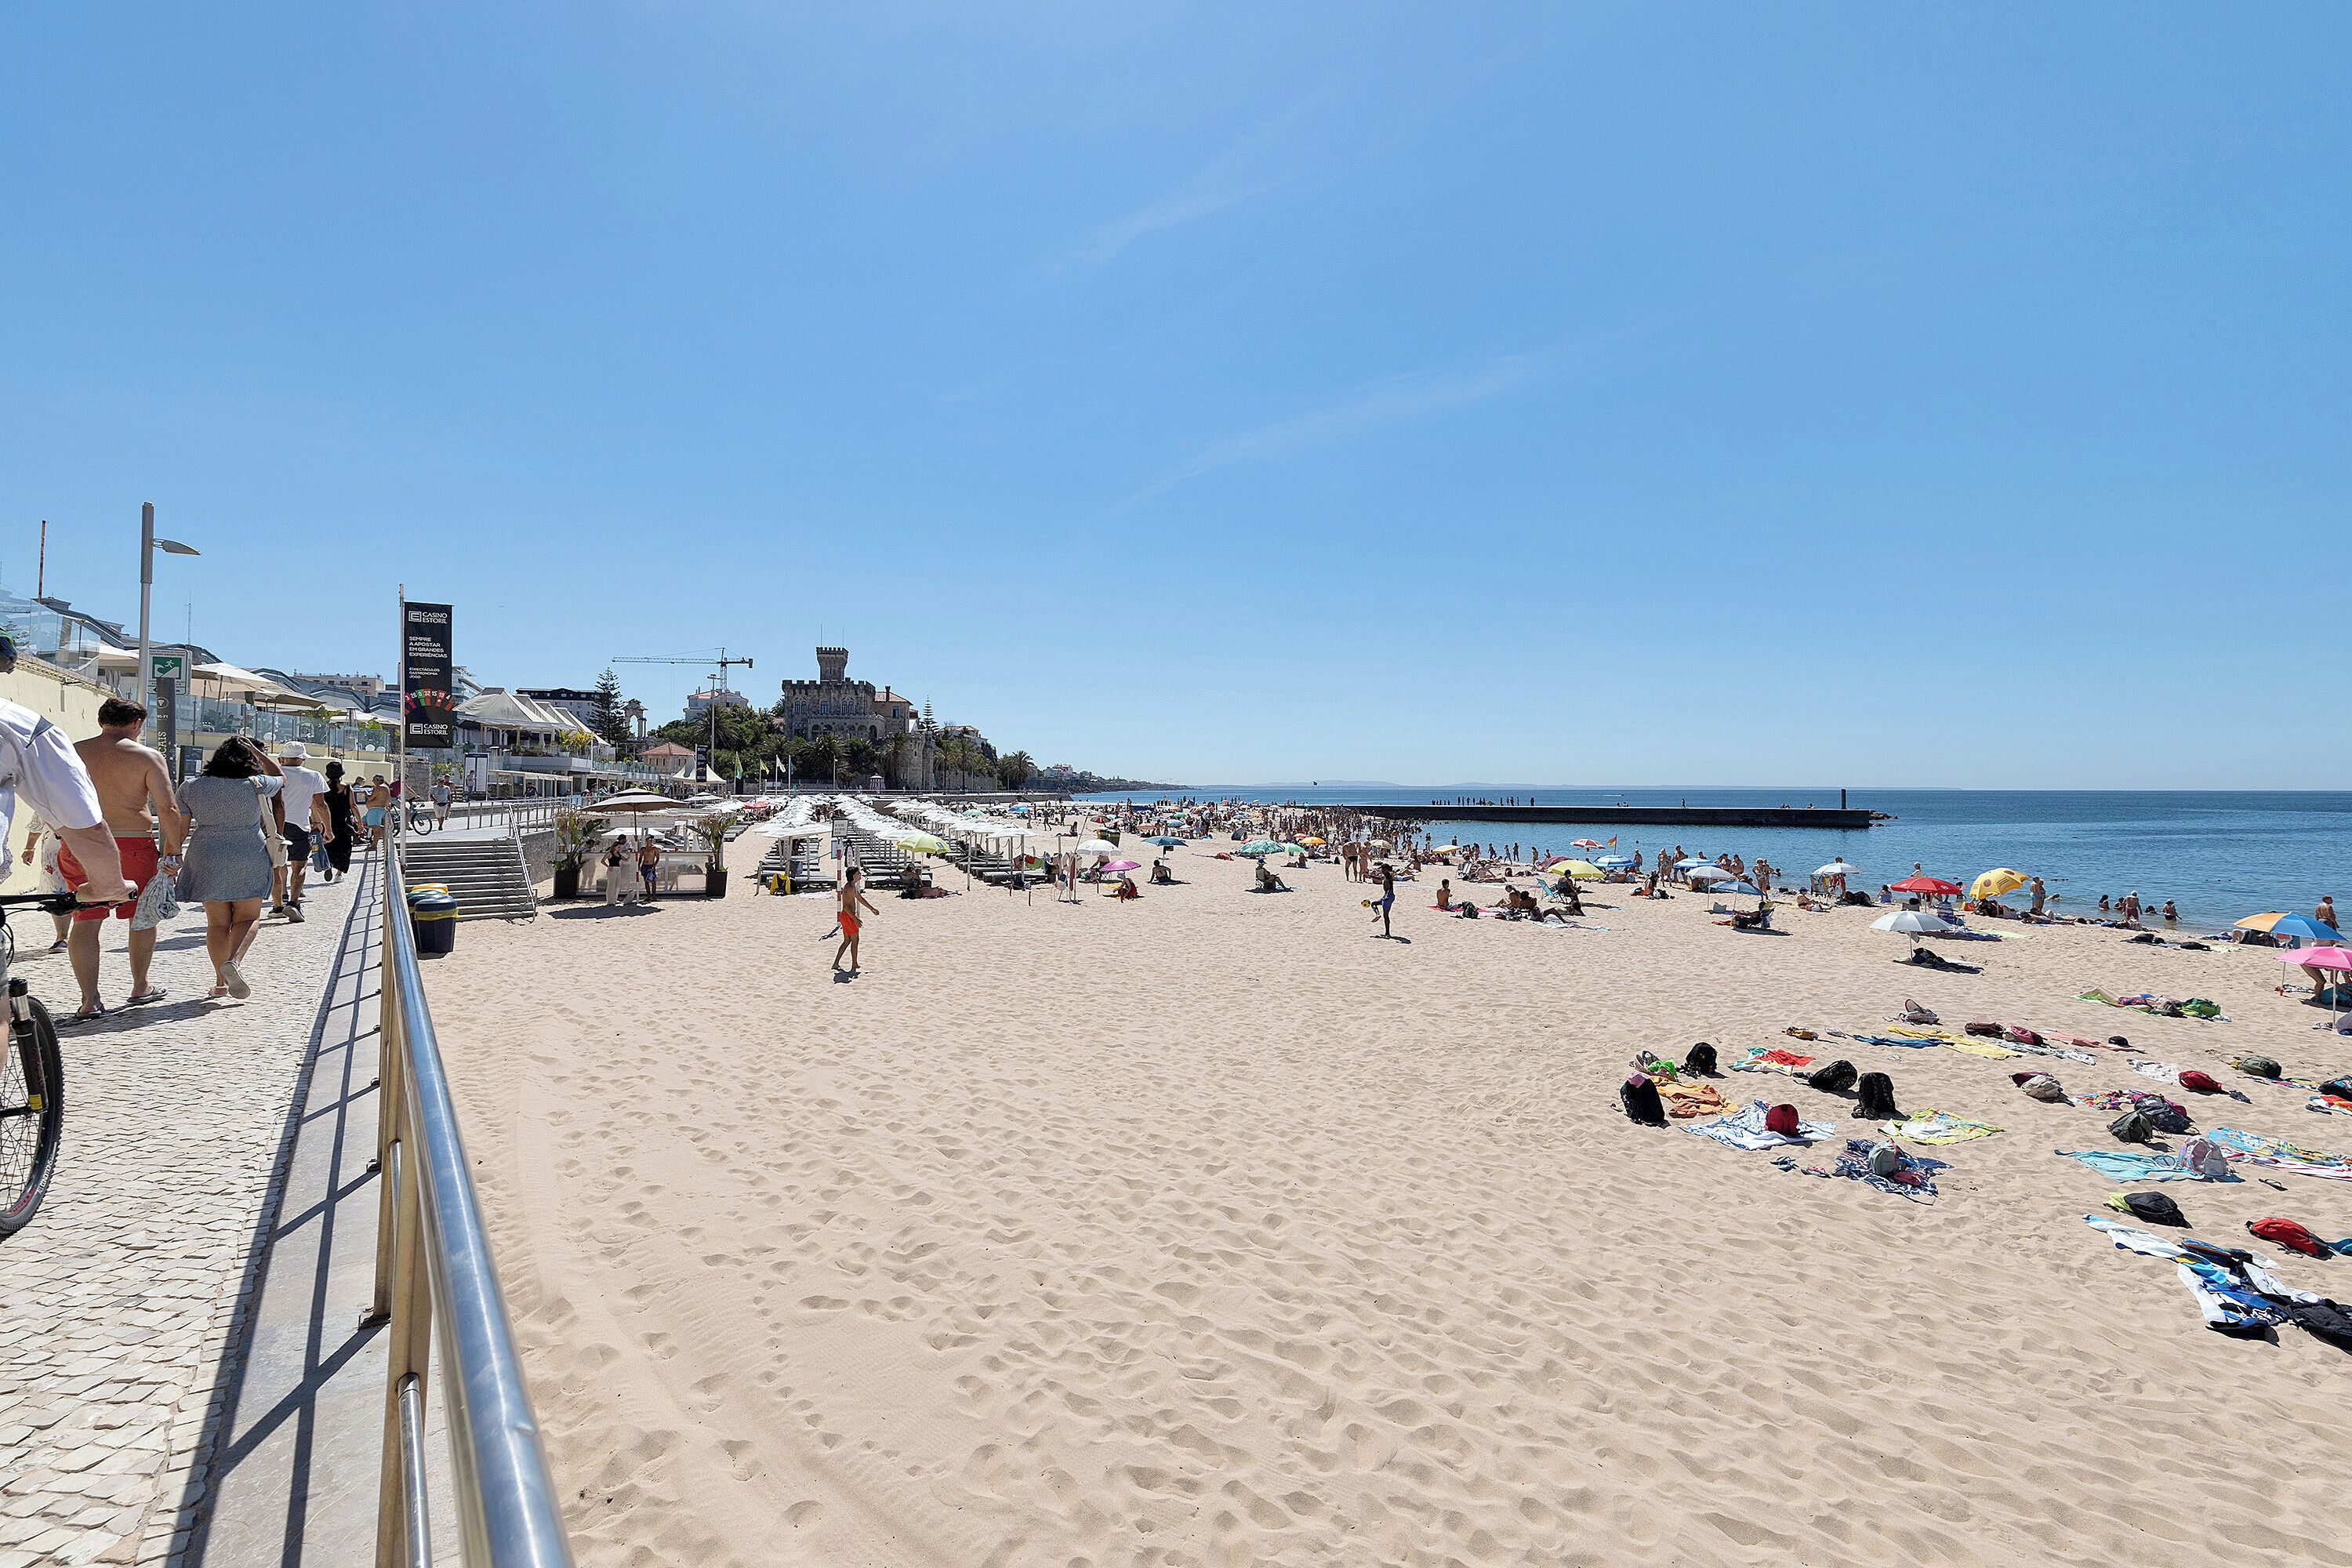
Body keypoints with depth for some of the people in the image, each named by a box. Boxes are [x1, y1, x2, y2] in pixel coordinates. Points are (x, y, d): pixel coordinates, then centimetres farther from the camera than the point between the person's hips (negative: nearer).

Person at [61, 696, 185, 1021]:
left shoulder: (72, 753, 5)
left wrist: (67, 841, 18)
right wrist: (173, 851, -3)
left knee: (85, 922, 6)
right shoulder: (147, 756, -4)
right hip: (132, 845, -3)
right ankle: (140, 988, 24)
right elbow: (168, 808, -9)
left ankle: (90, 1001, 2)